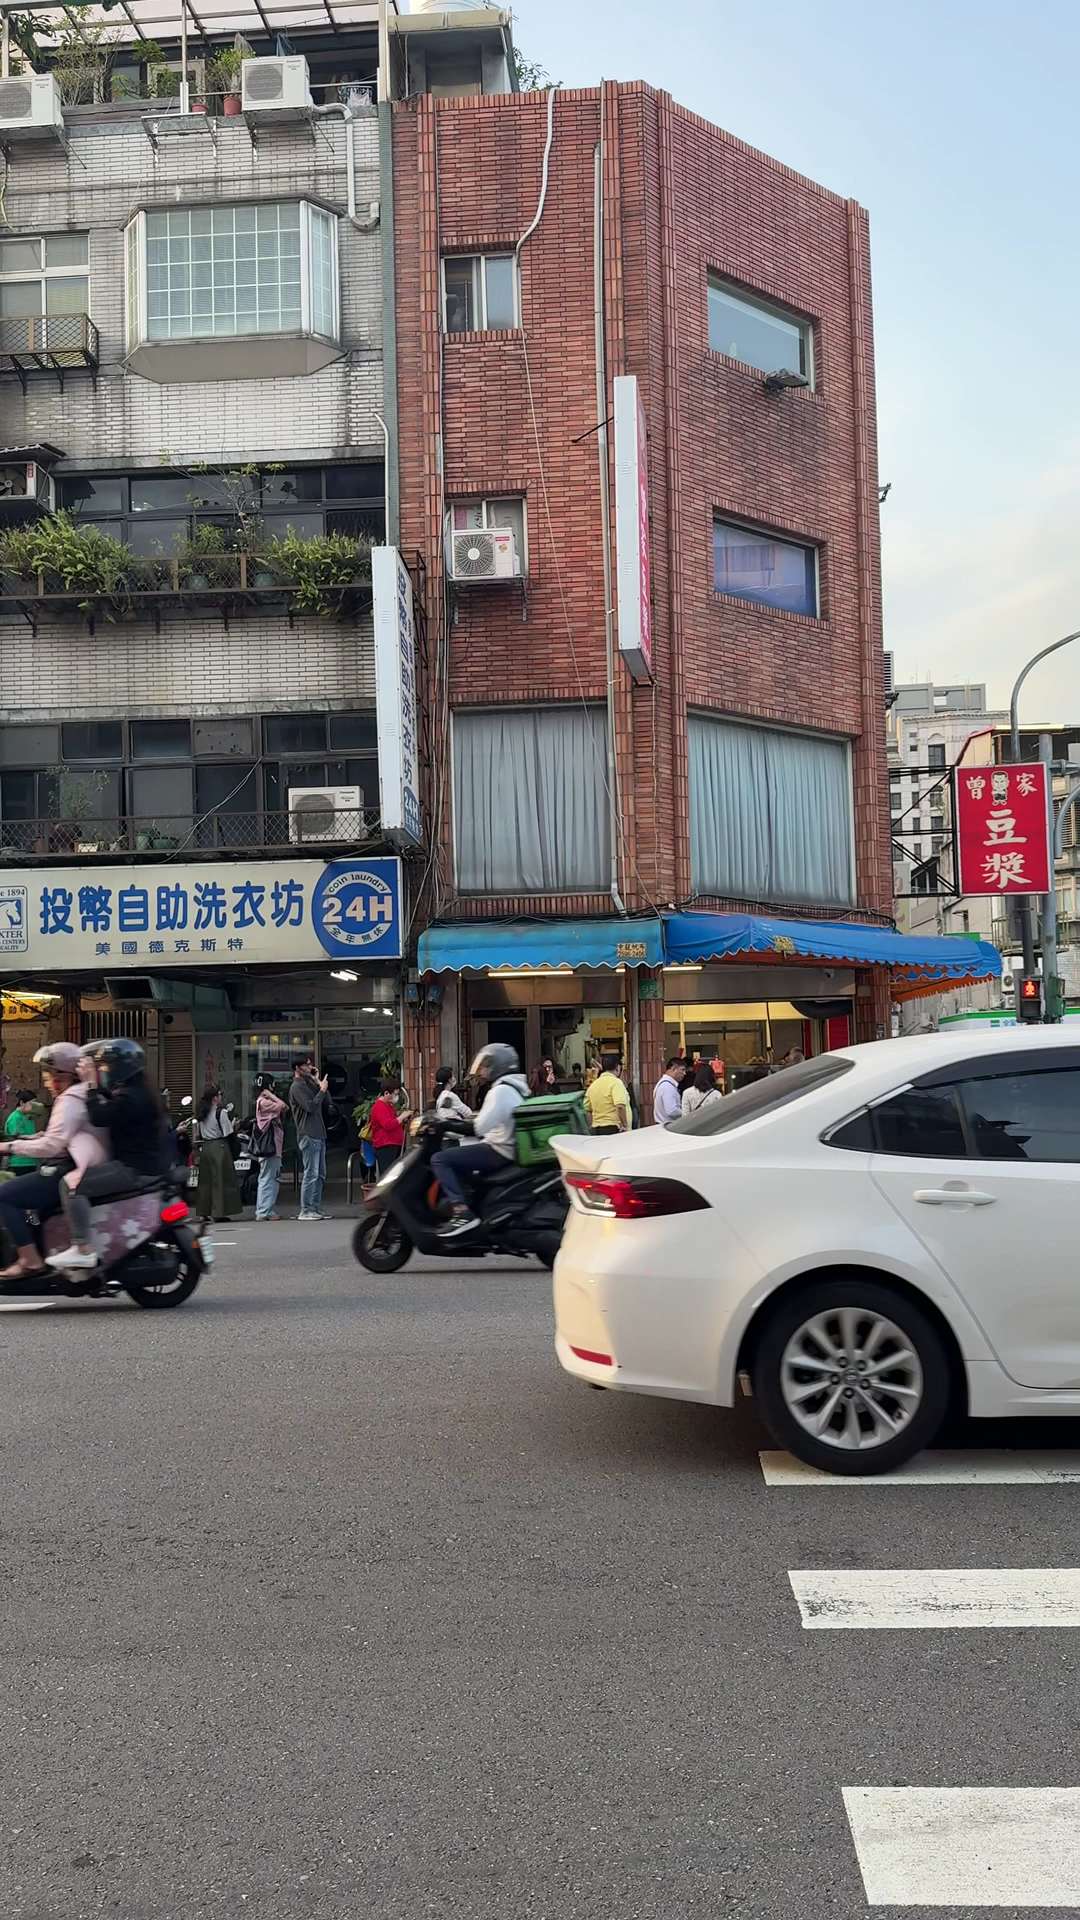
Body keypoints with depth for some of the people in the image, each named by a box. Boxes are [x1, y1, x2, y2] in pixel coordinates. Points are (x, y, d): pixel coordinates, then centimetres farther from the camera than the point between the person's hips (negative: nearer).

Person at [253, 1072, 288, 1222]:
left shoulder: (268, 1102, 19)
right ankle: (263, 1212, -10)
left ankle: (268, 1210, 17)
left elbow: (285, 1108, 13)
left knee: (273, 1179, 13)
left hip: (274, 1147, 11)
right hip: (268, 1147, -11)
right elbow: (282, 1105, -21)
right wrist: (271, 1095, -10)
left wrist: (271, 1096, 6)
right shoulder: (263, 1102, -13)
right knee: (267, 1179, -10)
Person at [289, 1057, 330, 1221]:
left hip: (318, 1135, 10)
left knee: (320, 1175, 11)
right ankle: (305, 1211, -7)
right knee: (311, 1174, -9)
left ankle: (316, 1209, 14)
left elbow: (324, 1104, 16)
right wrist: (322, 1090, -9)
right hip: (308, 1135, -10)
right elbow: (310, 1106, -19)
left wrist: (318, 1083, 10)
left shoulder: (307, 1084, 20)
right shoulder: (297, 1087, -7)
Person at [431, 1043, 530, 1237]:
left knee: (440, 1159, -16)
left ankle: (462, 1212, -27)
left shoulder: (500, 1091, -14)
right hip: (509, 1150, 11)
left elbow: (480, 1126, -22)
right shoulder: (512, 1088, 19)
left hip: (499, 1151, -11)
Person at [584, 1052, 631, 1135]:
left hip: (596, 1129, 8)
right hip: (613, 1128, -7)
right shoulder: (616, 1082, -9)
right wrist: (624, 1125, -18)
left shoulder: (593, 1085, 13)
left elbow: (588, 1109, 17)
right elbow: (620, 1106, -21)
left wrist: (593, 1126, 22)